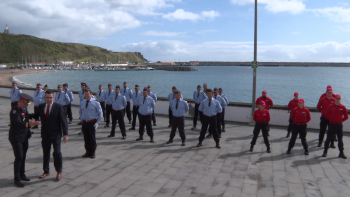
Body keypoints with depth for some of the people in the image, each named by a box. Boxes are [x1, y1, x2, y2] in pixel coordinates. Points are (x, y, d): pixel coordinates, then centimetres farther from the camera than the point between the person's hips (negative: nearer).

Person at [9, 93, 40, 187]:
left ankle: (22, 174, 29)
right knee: (19, 157, -7)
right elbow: (17, 123, -37)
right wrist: (29, 124, -52)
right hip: (16, 137, -8)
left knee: (23, 156, 15)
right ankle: (17, 179, 5)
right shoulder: (15, 111, -22)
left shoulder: (24, 109, 4)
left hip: (24, 137, 8)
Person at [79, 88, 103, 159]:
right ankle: (88, 152, 22)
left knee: (92, 138, 1)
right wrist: (81, 120, 11)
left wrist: (97, 122, -7)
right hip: (84, 122, 4)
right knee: (86, 138, 9)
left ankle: (92, 153, 15)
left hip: (92, 122, -4)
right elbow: (80, 112, 22)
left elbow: (100, 113, -1)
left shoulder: (95, 102, -6)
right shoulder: (82, 103, 7)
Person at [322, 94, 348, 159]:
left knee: (340, 139, 7)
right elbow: (327, 115, 4)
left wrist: (340, 120, 4)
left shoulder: (343, 107, -1)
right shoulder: (331, 106, -4)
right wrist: (331, 120, 6)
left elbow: (346, 117, 8)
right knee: (328, 138, 2)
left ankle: (341, 153, 14)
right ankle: (325, 152, 9)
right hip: (332, 124, -1)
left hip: (339, 125, 1)